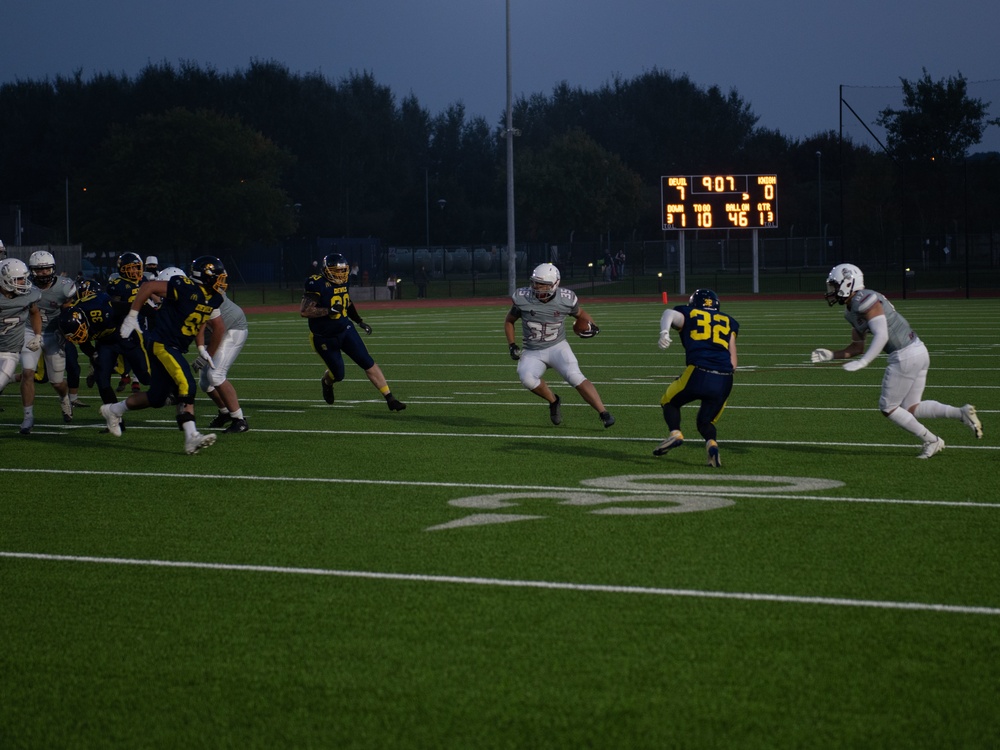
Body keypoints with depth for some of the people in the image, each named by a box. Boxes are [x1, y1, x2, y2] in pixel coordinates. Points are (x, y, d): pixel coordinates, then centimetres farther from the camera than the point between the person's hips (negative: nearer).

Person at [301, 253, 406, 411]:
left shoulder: (344, 282, -1)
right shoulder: (317, 284, -23)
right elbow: (304, 311, -28)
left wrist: (359, 321, 12)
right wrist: (329, 310, -31)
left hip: (345, 330, 5)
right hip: (324, 338, -5)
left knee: (369, 364, -5)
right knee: (338, 374, 7)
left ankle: (390, 399, -3)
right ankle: (326, 383, 46)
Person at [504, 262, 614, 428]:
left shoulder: (565, 299, -11)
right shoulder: (523, 298, -11)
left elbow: (580, 313, 12)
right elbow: (509, 321, 8)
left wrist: (591, 326, -8)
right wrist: (511, 345, -3)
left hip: (557, 347, -1)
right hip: (532, 352, 1)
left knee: (575, 377, -26)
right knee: (527, 378, -29)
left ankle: (604, 413, -22)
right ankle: (553, 401, 0)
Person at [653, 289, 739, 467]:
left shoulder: (688, 315, 19)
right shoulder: (728, 322, 26)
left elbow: (670, 314, -6)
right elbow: (733, 363, 19)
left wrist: (664, 332, -24)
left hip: (698, 375, -3)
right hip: (724, 382, 3)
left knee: (669, 402, 26)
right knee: (705, 422, 22)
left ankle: (675, 433, -1)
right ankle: (712, 443, -9)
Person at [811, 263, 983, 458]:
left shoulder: (864, 301, -16)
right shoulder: (852, 312, 16)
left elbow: (881, 335, -24)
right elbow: (857, 347, 22)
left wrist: (862, 362, -28)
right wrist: (831, 355, 11)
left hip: (905, 357, -10)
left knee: (888, 408, 4)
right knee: (910, 409, 16)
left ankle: (931, 441, 8)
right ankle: (961, 412, 6)